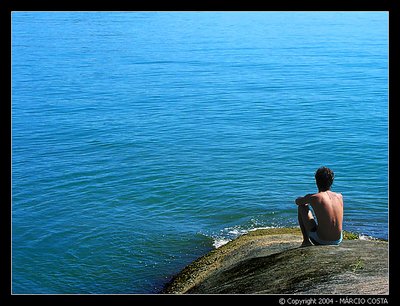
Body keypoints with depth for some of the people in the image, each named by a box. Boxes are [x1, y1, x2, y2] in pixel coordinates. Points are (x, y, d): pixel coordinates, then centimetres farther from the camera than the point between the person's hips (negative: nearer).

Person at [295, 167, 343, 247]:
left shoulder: (312, 198, -10)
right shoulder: (340, 196, 2)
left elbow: (297, 201, 12)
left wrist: (305, 199, 34)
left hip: (320, 241, -4)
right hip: (337, 241, 4)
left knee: (302, 207, 14)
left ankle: (306, 241, 19)